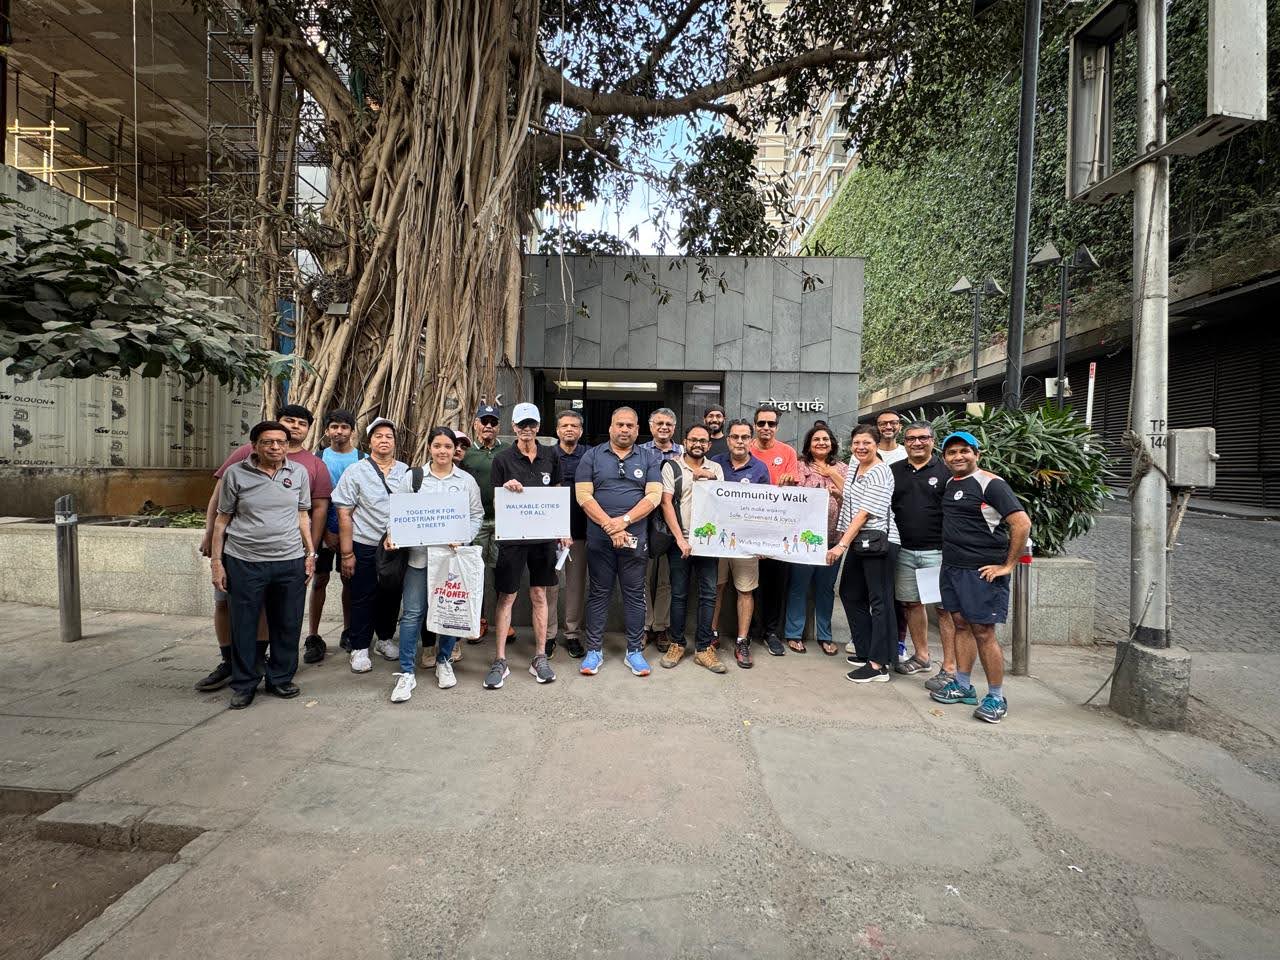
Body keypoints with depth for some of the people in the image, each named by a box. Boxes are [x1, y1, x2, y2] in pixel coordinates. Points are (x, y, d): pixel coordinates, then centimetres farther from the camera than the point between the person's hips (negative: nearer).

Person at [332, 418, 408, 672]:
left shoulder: (407, 472, 5)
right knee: (363, 598, 6)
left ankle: (385, 639, 33)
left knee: (392, 596, 14)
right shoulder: (355, 472, -3)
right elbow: (344, 513, -5)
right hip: (364, 546, -3)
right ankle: (359, 649, 20)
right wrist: (347, 553, -9)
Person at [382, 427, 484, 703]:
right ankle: (406, 673, 12)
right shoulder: (412, 477, 5)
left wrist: (463, 538, -11)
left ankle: (443, 662, 30)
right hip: (419, 555, -1)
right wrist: (392, 535, -12)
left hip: (453, 556, 1)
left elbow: (477, 516, 5)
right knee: (412, 613, 0)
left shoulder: (467, 480, 5)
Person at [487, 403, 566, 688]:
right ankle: (500, 661, 13)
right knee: (506, 597, 3)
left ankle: (540, 657, 19)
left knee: (539, 595, 9)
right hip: (511, 535, -2)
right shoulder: (503, 458, -2)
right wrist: (506, 488, -19)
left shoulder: (550, 456, 6)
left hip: (543, 535, 2)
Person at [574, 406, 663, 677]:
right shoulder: (592, 456, 4)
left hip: (635, 538, 1)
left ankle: (635, 650, 19)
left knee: (635, 594, 7)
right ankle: (594, 650, 19)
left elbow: (654, 496, -2)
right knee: (598, 593, 7)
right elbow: (583, 496, -4)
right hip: (599, 539, -1)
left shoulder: (648, 460, 8)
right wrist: (609, 527, -13)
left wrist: (624, 521, -15)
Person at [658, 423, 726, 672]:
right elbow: (666, 504, -6)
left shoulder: (715, 469, 10)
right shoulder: (672, 467, 1)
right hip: (680, 541, -2)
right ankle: (677, 644, 19)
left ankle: (703, 648, 13)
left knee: (708, 594, 2)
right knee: (679, 594, 5)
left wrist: (710, 479, -8)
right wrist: (680, 538, -12)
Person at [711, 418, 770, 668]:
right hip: (716, 533, 1)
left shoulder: (760, 469, 3)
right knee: (717, 585, 8)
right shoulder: (715, 463, 5)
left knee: (746, 590, 3)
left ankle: (742, 642, 13)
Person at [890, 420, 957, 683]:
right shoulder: (894, 471, 10)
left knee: (944, 607, -4)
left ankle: (950, 668, 5)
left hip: (937, 551, -4)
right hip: (904, 550, 5)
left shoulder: (946, 471, -2)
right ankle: (921, 656, 29)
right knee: (911, 603, 13)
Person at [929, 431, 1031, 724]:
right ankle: (963, 686, 23)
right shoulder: (950, 483, 12)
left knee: (983, 632, -3)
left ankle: (996, 698, 10)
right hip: (951, 568, 7)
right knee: (961, 625, 13)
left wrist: (1008, 565, -15)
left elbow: (1022, 523, -17)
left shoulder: (990, 484, -11)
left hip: (982, 571, -7)